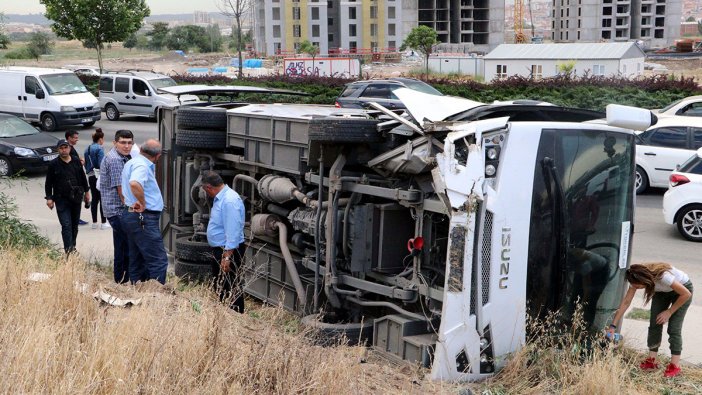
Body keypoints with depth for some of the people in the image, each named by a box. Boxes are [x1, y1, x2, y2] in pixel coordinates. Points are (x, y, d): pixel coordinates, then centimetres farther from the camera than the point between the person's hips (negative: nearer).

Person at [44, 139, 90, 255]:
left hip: (76, 198, 4)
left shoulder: (76, 162, 7)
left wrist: (86, 192, 18)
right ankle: (68, 250, -16)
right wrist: (49, 198, -5)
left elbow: (83, 178, 17)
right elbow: (48, 183, 0)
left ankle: (72, 246, 27)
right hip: (61, 200, -4)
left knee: (74, 224, 13)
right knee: (66, 225, -12)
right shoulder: (53, 164, -3)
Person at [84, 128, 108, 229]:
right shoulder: (99, 149, -13)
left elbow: (86, 164, 16)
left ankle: (94, 222, 14)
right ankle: (103, 223, -1)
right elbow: (102, 164, -18)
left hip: (91, 176, 8)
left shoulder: (87, 149, 12)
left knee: (95, 199, 12)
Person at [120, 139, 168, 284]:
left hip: (132, 216, 11)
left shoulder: (132, 162, 18)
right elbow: (134, 183, -36)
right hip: (143, 218, -11)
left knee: (137, 260, 14)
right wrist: (143, 203, -25)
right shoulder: (142, 165, -15)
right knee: (159, 261, -10)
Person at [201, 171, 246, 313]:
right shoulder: (221, 198, 10)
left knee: (230, 288, -5)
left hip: (228, 251, -11)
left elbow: (233, 232, -27)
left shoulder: (229, 201, -23)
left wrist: (227, 257, -28)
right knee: (220, 286, 19)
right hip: (219, 249, 11)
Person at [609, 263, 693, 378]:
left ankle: (675, 365, -9)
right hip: (662, 291, 5)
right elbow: (626, 302, -19)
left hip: (682, 288, -5)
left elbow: (686, 294, -28)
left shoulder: (662, 276, -41)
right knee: (654, 325, -5)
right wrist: (613, 325, -21)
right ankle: (651, 360, 0)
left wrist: (669, 312, -20)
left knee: (674, 329, -13)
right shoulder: (637, 279, -25)